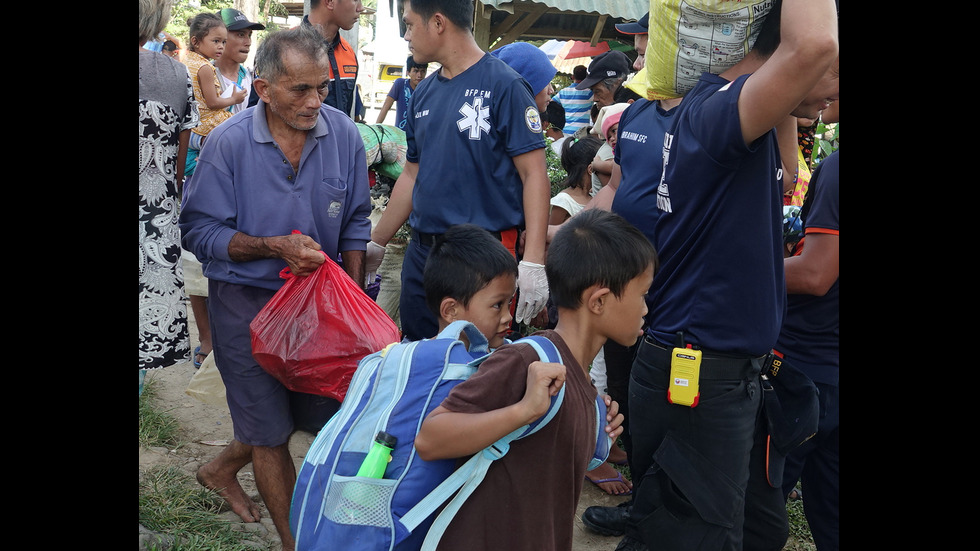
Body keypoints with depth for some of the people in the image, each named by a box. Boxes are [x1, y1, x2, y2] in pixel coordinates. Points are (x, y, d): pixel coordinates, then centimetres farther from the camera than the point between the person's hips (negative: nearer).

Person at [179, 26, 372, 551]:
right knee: (270, 429, 5)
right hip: (245, 299, -4)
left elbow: (354, 224, 3)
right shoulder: (228, 143, -16)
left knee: (323, 407, 14)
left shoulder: (343, 134, -6)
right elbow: (199, 230, -12)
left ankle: (222, 469, 41)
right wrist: (275, 246, -26)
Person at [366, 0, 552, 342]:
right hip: (421, 251, 7)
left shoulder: (504, 85, -9)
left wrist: (533, 262, -21)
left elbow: (534, 173, -13)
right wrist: (377, 243, 19)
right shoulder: (424, 93, 11)